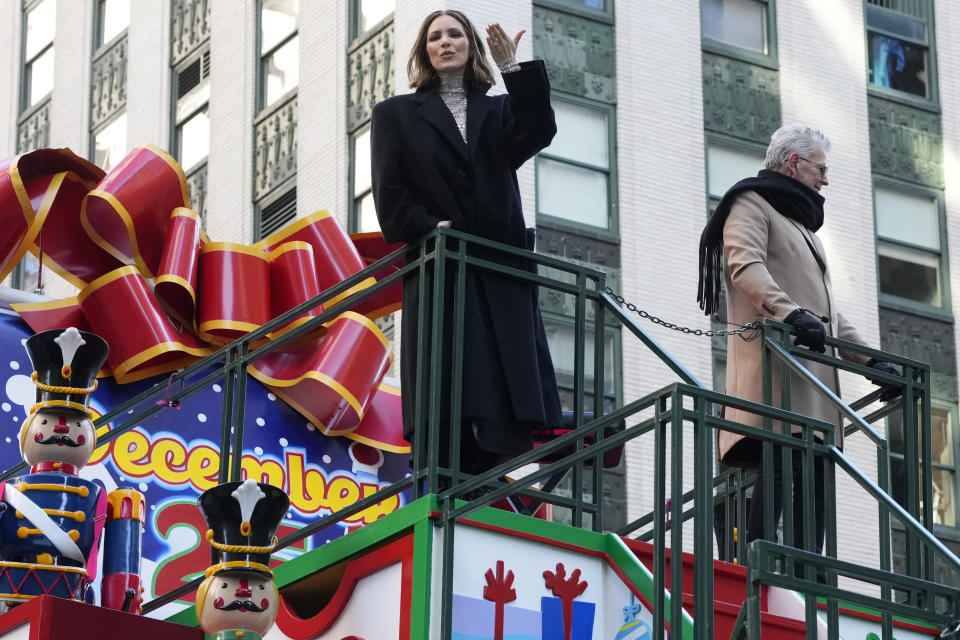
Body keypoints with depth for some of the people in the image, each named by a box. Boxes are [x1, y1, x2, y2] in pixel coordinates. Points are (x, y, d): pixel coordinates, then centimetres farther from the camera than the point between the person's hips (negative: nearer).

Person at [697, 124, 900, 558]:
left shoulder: (800, 224, 34)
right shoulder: (752, 204, 5)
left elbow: (826, 310, 33)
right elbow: (745, 266, -15)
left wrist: (869, 359, 22)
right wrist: (791, 314, -30)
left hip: (813, 369, 9)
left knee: (814, 473, -2)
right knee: (782, 462, -21)